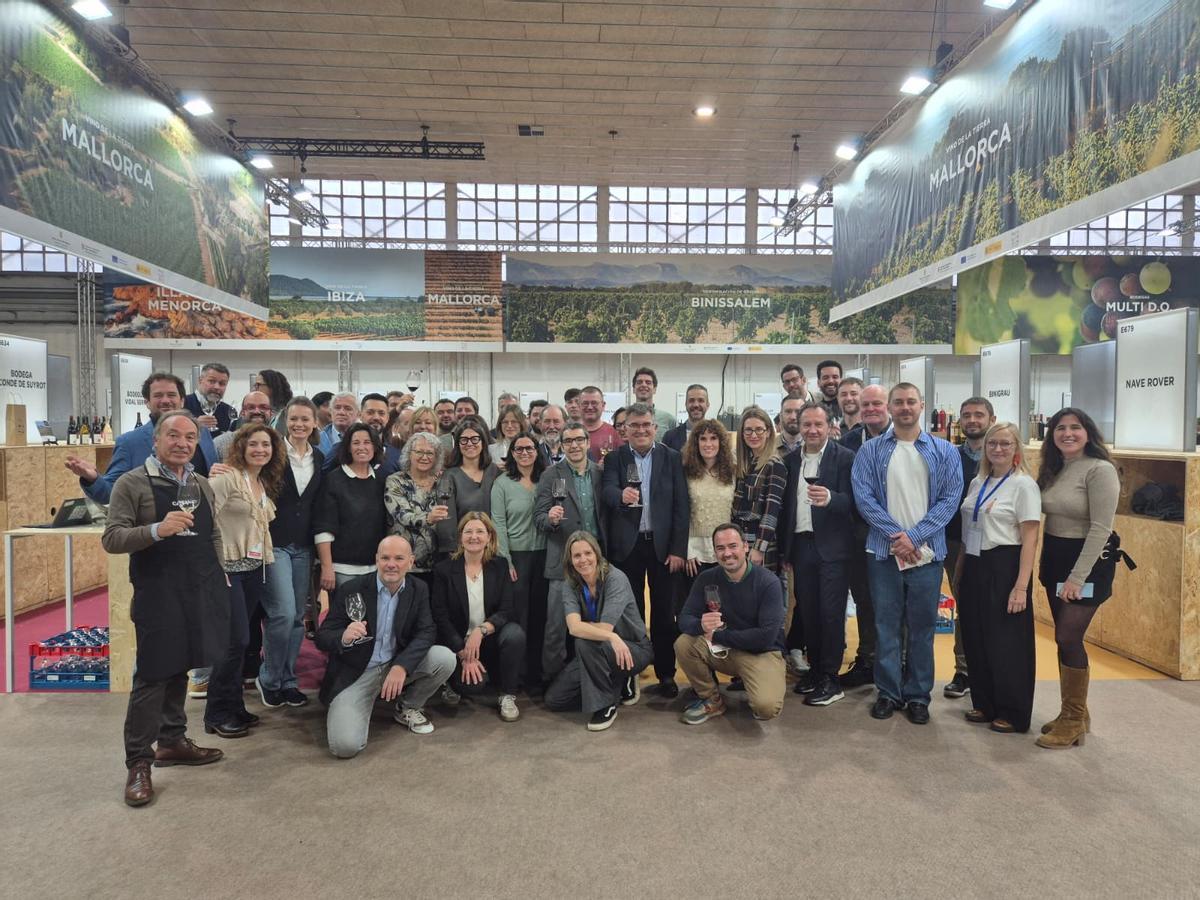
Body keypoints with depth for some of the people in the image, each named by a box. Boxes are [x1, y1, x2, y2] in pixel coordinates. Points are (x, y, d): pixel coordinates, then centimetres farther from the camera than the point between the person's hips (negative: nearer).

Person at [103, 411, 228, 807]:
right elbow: (111, 538, -11)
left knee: (179, 669, 16)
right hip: (157, 593, -5)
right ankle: (138, 763, 10)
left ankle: (172, 741, 29)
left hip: (200, 592, 5)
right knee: (152, 676, -1)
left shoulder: (202, 485, 11)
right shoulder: (132, 483, -6)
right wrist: (157, 530, -26)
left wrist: (219, 578, 13)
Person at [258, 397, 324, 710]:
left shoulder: (319, 458, 8)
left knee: (298, 617, 9)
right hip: (274, 543, -5)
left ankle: (288, 681, 22)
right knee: (283, 613, -11)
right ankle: (269, 679, 9)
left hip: (303, 546, 5)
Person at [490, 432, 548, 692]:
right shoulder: (502, 483, -1)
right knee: (518, 615, 0)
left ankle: (536, 671, 18)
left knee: (539, 614, 7)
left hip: (543, 554, 3)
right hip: (516, 554, -3)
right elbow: (498, 524, -6)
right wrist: (505, 560, -11)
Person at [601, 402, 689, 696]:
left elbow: (681, 506, -1)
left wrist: (678, 549, -7)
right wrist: (621, 495, -38)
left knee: (663, 611, 8)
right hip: (627, 545, 0)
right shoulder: (615, 458, 2)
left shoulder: (672, 458, 2)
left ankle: (666, 673, 20)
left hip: (662, 544, 0)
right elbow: (606, 492, -15)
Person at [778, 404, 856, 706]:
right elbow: (785, 506, 10)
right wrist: (784, 549, 11)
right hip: (800, 545, 5)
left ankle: (830, 678, 8)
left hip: (832, 546, -5)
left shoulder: (845, 457, -6)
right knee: (807, 610, 11)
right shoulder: (790, 460, 8)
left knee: (831, 612, -1)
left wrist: (829, 498, -34)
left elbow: (850, 500, -13)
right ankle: (815, 667, 24)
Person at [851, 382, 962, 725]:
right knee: (886, 625, 6)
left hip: (927, 552, 0)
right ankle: (888, 692, 19)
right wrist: (895, 534, -13)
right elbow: (863, 496, -4)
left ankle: (918, 695, 21)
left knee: (922, 626, 8)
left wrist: (914, 536, -12)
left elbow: (950, 499, -3)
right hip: (884, 551, 0)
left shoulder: (944, 452, 4)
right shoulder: (871, 451, 3)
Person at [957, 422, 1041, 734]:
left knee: (1006, 641, 3)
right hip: (974, 568, 6)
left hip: (1004, 568, -6)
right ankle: (984, 704, 27)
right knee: (976, 639, 11)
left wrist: (1021, 586, -17)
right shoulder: (977, 483, 11)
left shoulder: (1023, 485, -8)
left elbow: (1029, 538, -12)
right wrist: (961, 569, 14)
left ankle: (1013, 714, 18)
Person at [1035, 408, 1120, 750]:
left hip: (1087, 561, -7)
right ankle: (1074, 713, 25)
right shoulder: (1052, 470, 8)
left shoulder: (1100, 470, -14)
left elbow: (1101, 528, -18)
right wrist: (1044, 563, 4)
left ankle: (1074, 720, 8)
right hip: (1054, 558, 7)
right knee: (1064, 638, 12)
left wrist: (1077, 577, -19)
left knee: (1068, 638, -7)